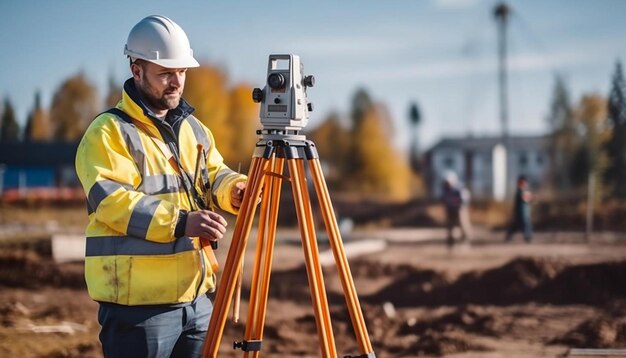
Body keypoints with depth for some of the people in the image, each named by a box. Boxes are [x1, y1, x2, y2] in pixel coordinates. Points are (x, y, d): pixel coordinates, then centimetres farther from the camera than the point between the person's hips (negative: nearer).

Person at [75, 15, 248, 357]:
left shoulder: (193, 128, 16)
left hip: (195, 295, 8)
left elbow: (214, 175, 19)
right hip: (137, 303, -7)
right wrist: (180, 222, -30)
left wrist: (234, 188, -6)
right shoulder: (108, 132, -9)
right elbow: (112, 201, -20)